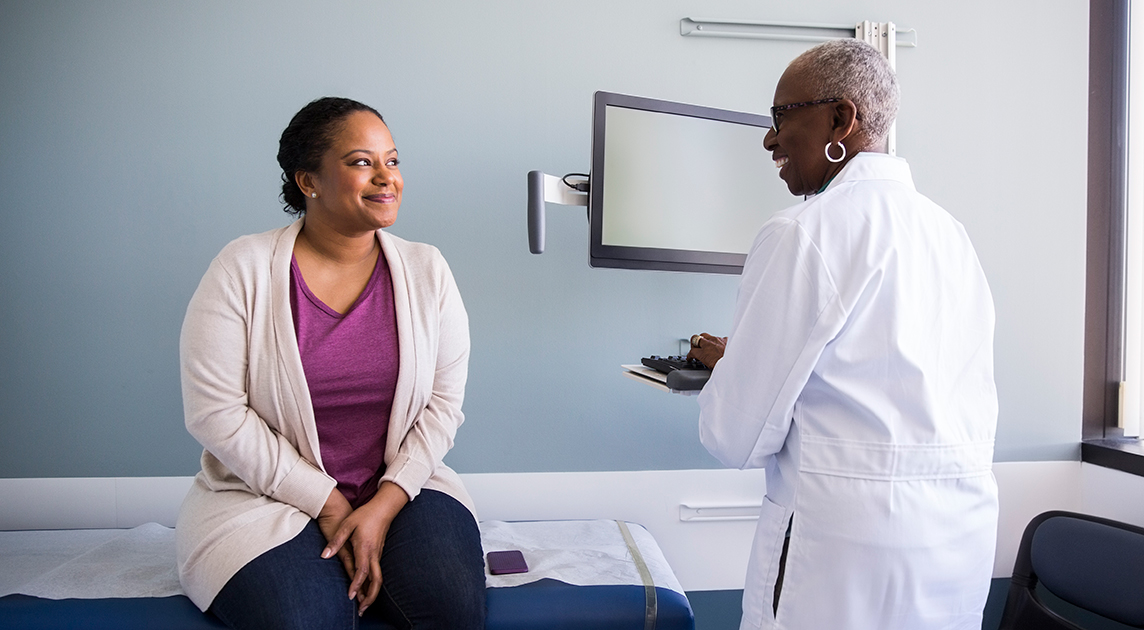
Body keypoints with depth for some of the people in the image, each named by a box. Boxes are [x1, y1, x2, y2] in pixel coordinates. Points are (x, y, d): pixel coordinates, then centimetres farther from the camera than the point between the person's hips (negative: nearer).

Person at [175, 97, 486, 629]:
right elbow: (215, 411, -10)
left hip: (400, 486, 3)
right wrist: (328, 504, -13)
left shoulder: (426, 271, 1)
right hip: (269, 494, -2)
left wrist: (384, 505, -13)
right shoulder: (243, 270, -7)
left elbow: (443, 403, -1)